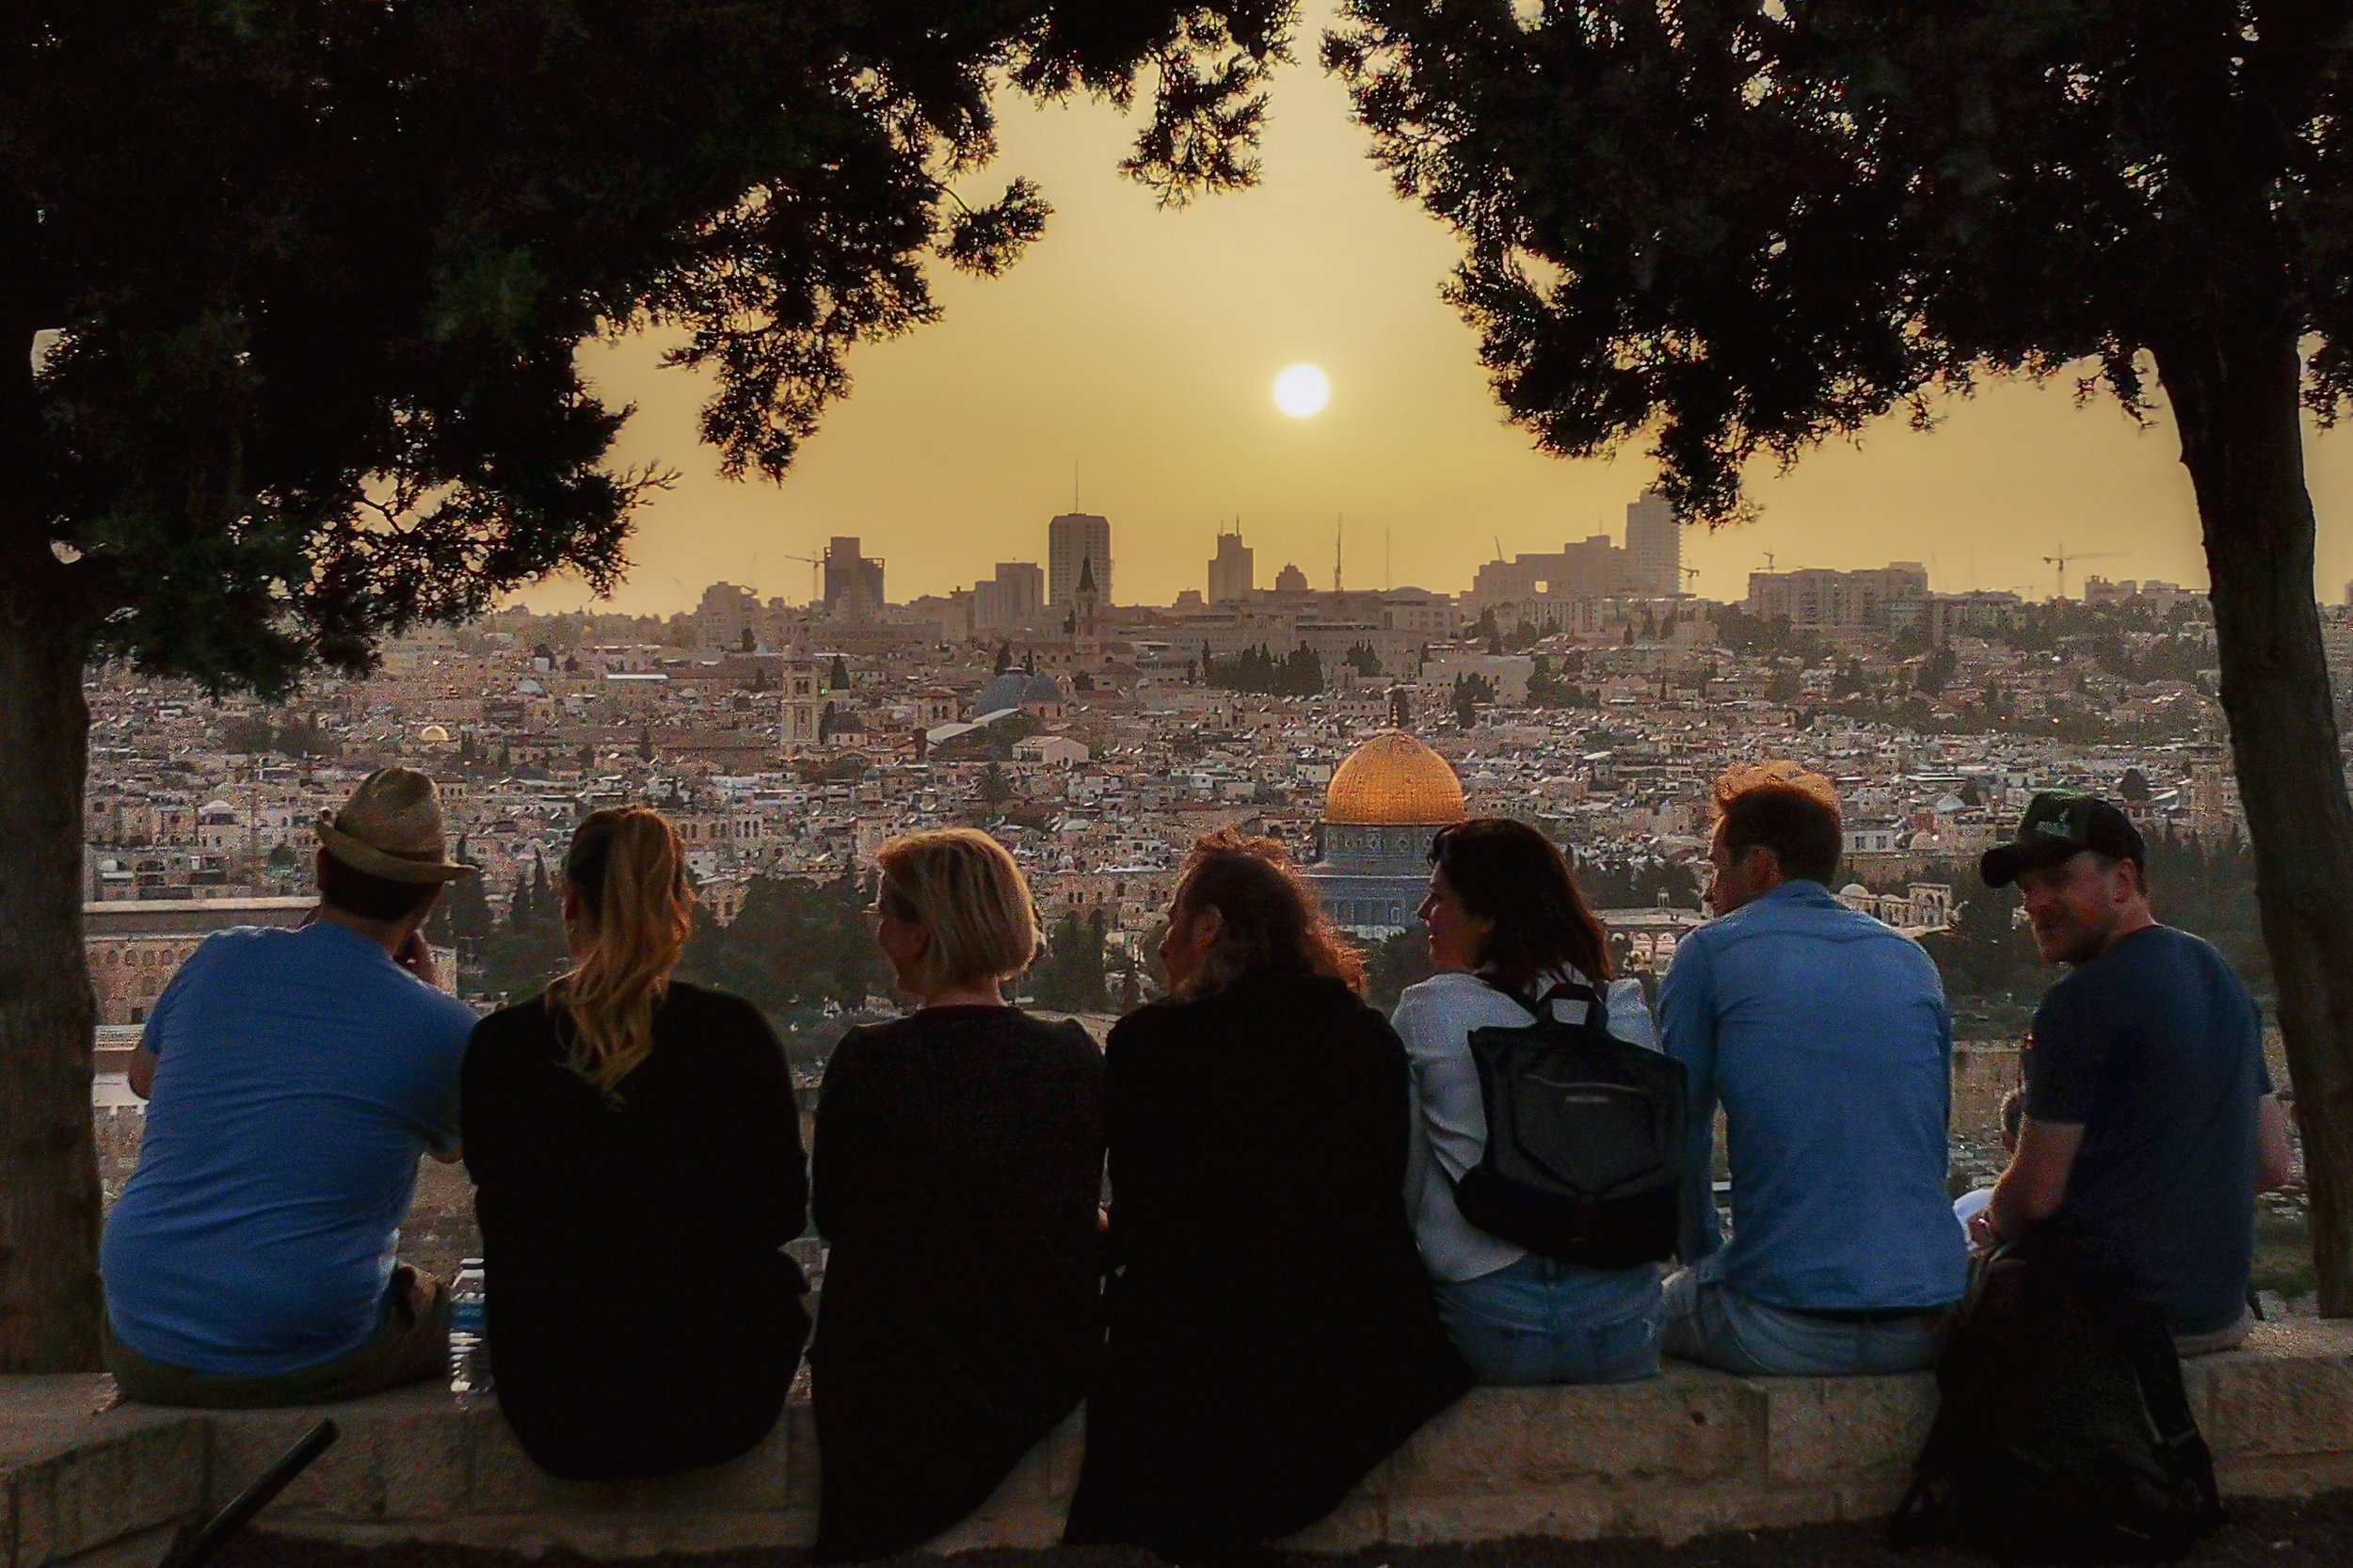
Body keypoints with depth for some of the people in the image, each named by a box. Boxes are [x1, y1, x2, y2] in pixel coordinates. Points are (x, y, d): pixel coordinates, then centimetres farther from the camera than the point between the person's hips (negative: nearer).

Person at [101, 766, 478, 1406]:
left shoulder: (219, 959, 0)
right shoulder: (440, 1028, -9)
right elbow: (453, 1145, 14)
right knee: (446, 1307, 26)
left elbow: (143, 1077, 21)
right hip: (305, 1365, -3)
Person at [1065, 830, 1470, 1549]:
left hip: (1196, 1360, -4)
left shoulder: (1150, 1039, -8)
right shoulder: (1372, 1038, 4)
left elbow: (1137, 1226, -4)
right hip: (1361, 1354, 4)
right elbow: (1380, 1207, 13)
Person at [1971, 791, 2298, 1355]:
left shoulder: (2082, 1002, -17)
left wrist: (1993, 1227, 5)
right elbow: (2273, 1165, 15)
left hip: (2112, 1306, -8)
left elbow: (2036, 1193, -16)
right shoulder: (2218, 973, 10)